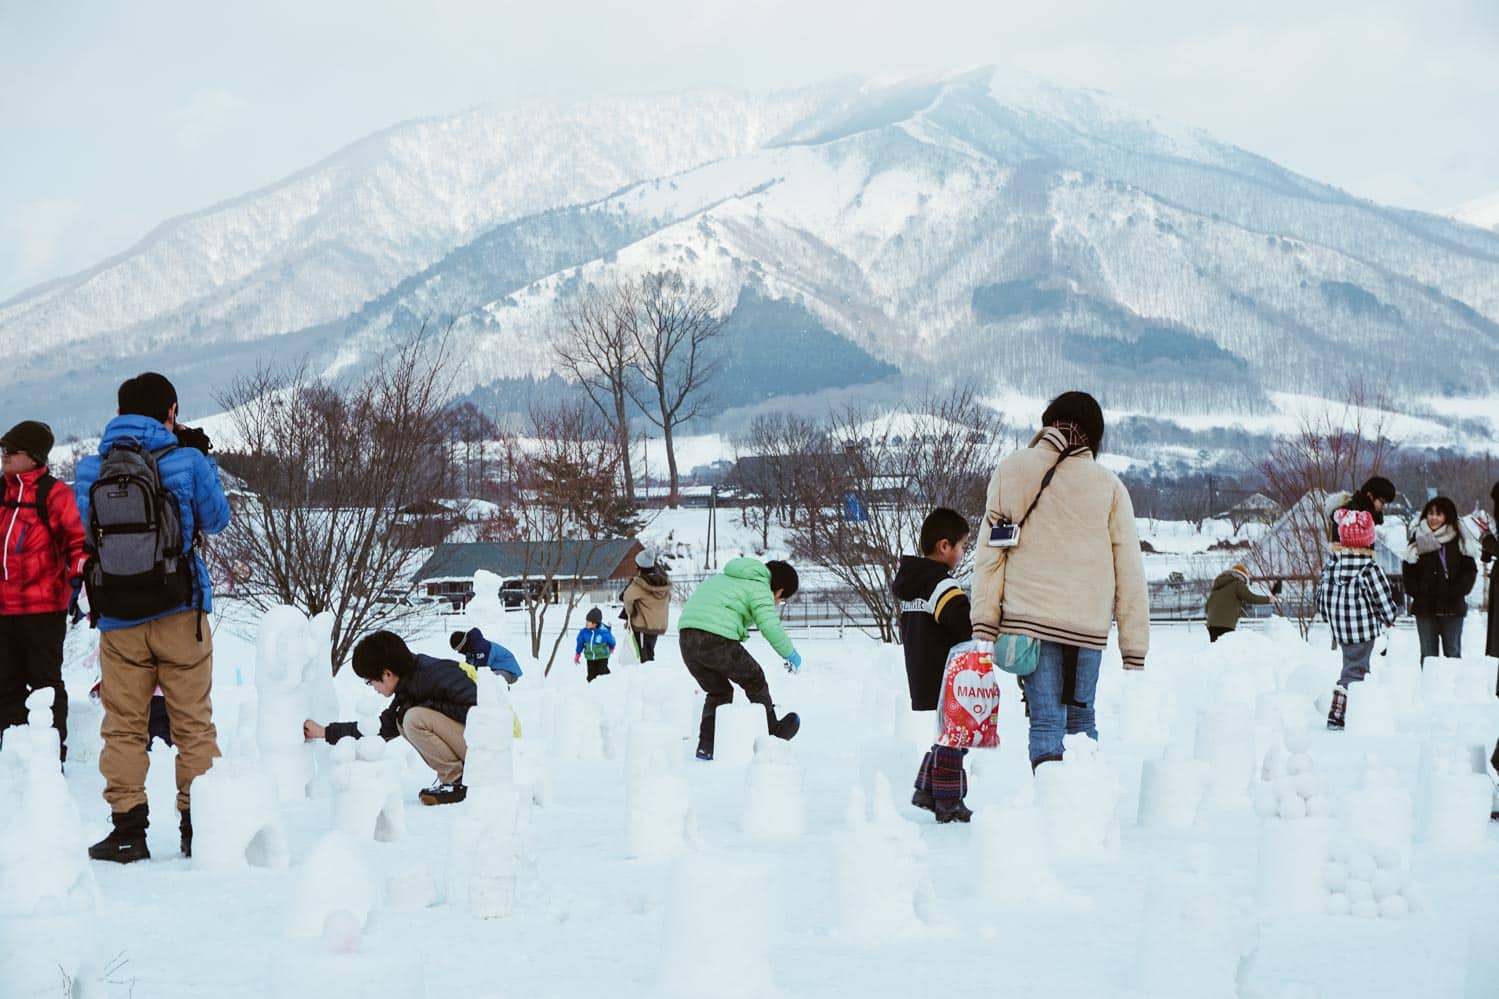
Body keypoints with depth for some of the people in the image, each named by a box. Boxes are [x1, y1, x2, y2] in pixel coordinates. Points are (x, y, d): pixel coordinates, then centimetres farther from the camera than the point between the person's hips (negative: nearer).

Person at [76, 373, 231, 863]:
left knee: (123, 727, 7)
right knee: (193, 724, 7)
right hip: (180, 614, -1)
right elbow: (216, 519, 7)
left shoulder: (90, 469, 0)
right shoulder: (186, 462, -7)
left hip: (117, 620, 1)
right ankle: (198, 827, 8)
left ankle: (127, 828, 1)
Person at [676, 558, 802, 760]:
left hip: (686, 637, 8)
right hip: (717, 640, -8)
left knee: (718, 691, 23)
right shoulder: (760, 589, 2)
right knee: (754, 680, 16)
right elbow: (770, 626, -8)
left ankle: (706, 746, 12)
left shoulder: (725, 578, 29)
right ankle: (772, 731, 29)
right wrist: (791, 654, 6)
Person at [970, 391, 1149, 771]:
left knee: (1045, 722, -1)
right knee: (1081, 719, 14)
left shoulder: (1011, 473, 6)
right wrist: (1135, 647, 8)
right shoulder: (1108, 485, 4)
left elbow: (989, 554, 2)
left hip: (1029, 617, 0)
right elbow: (1129, 572, 4)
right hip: (1089, 623, 0)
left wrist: (984, 624, 2)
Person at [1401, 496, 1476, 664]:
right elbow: (1408, 571, 6)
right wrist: (1416, 592, -6)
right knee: (1428, 654, 3)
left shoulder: (1458, 540, 2)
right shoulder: (1418, 540, 5)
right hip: (1425, 608, 1)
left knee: (1452, 652, 4)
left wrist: (1456, 592, -9)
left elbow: (1470, 570, 2)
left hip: (1452, 608, -1)